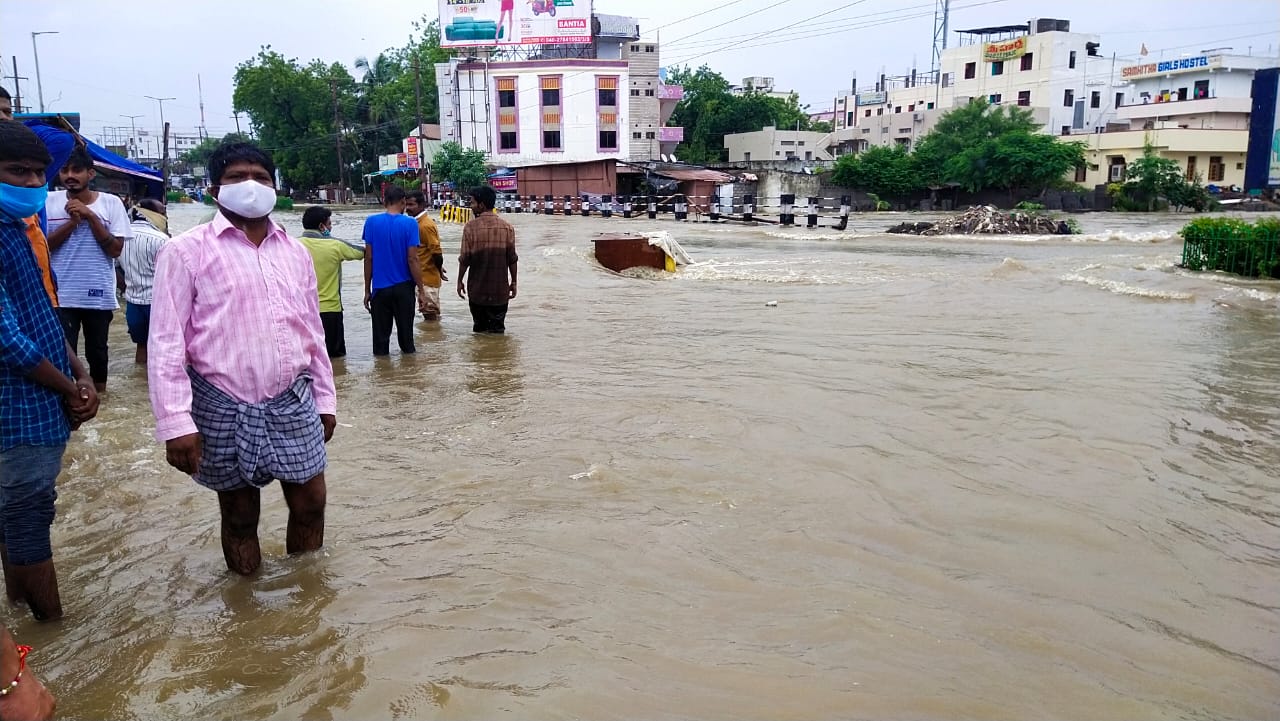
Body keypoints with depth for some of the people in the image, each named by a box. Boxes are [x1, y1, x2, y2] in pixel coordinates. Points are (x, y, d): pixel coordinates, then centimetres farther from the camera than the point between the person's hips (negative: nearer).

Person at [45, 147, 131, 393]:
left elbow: (115, 249, -8)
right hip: (61, 294, 0)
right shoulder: (50, 202, 0)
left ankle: (99, 395, 32)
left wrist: (90, 215, -15)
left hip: (99, 294, 0)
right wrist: (72, 221, -16)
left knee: (97, 349, 15)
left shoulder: (111, 203, -4)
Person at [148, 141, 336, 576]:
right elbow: (166, 343, -9)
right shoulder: (186, 251, -6)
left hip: (293, 402, 4)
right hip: (224, 408, -3)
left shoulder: (295, 252, 9)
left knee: (310, 505, 11)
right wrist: (175, 422, -15)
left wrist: (325, 398, 13)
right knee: (239, 516, 11)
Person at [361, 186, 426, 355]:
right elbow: (412, 259, -10)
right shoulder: (409, 224, -8)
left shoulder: (371, 222, -2)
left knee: (381, 338, 8)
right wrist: (421, 290, -4)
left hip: (380, 288, 1)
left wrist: (367, 290, 7)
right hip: (403, 287, -1)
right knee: (405, 334, 10)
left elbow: (368, 258, 0)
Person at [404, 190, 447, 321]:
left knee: (430, 313, -1)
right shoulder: (418, 222, 11)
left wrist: (439, 270, -8)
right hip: (423, 276, 9)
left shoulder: (426, 225, -19)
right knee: (429, 312, 17)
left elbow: (437, 251, -21)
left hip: (428, 277, -9)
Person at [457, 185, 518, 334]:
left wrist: (460, 281, 5)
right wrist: (513, 282, 10)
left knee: (479, 328, 12)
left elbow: (464, 259, -7)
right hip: (500, 289, 1)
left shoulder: (471, 226, -8)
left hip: (477, 288, -1)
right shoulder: (507, 227, -2)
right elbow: (512, 259, 0)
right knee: (497, 330, 6)